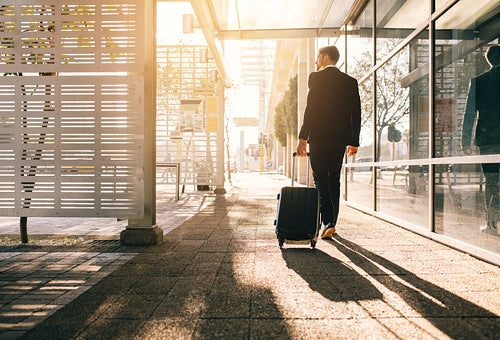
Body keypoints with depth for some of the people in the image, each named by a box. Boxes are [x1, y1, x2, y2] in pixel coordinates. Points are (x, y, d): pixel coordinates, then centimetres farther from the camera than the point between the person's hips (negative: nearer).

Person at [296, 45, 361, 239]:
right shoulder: (350, 82, 12)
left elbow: (311, 109, -12)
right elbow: (356, 114, 10)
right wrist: (354, 142, 15)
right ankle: (332, 223, 21)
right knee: (334, 180, 14)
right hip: (340, 139, 5)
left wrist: (302, 138, -11)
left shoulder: (316, 78, -3)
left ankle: (328, 222, -7)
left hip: (319, 138, -5)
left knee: (321, 180, 1)